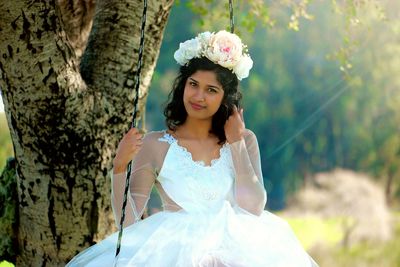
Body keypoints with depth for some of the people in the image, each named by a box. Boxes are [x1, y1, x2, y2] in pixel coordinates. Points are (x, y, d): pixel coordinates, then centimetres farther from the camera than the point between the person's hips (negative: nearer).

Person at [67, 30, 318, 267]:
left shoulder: (244, 140, 11)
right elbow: (128, 220, 1)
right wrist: (120, 167, -13)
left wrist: (236, 144, 0)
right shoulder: (155, 145, 4)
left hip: (236, 246, 1)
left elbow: (254, 208, -2)